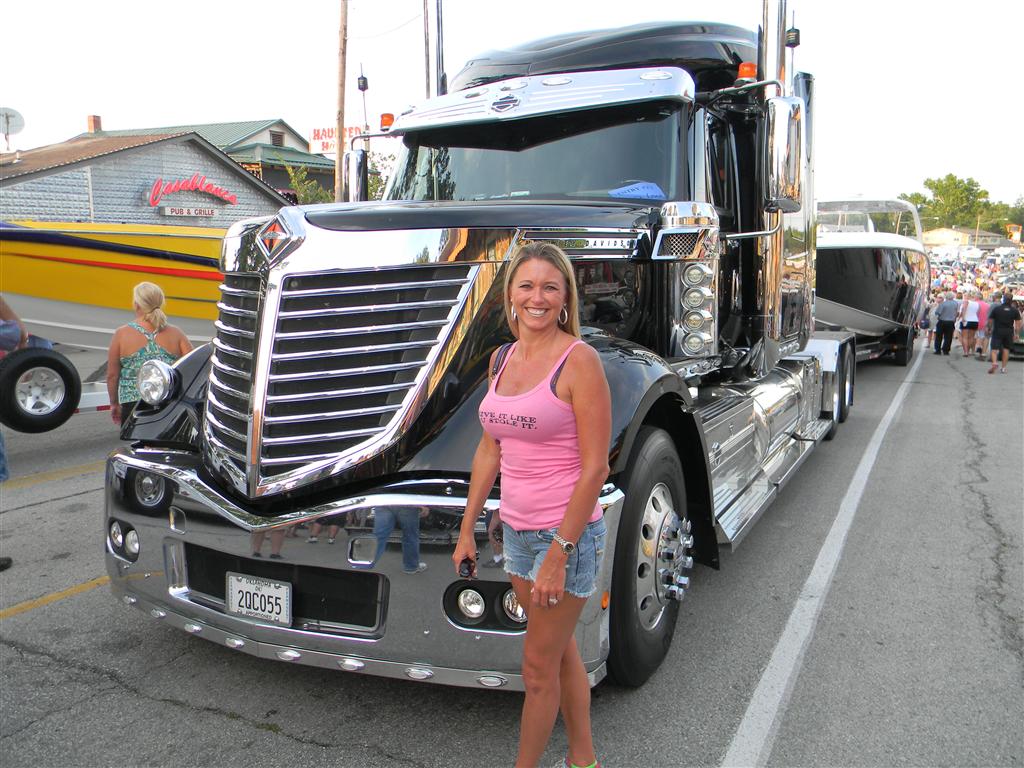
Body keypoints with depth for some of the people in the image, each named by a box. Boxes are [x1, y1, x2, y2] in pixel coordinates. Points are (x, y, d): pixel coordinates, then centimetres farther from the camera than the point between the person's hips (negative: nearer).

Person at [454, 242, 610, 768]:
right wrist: (468, 528, 12)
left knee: (538, 666, 6)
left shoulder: (578, 360, -16)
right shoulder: (502, 359, 6)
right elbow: (490, 449, 12)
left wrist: (558, 553, -20)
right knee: (561, 652, 21)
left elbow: (595, 468, -18)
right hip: (516, 530, 7)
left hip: (567, 533, -7)